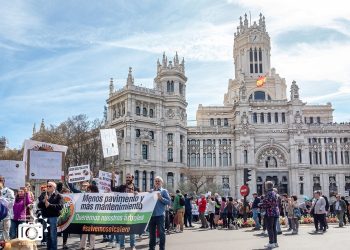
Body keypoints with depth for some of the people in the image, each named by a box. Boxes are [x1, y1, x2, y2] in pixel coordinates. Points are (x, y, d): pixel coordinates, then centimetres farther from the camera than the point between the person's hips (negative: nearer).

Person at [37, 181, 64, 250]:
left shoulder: (58, 196, -1)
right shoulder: (43, 195, 13)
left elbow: (60, 206, -14)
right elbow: (39, 205, 6)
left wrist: (49, 205, -18)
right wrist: (43, 201, -13)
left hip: (53, 217, -4)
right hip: (44, 217, 5)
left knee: (53, 235, -2)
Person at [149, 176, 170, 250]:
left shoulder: (164, 191, 1)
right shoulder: (151, 191, 13)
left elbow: (169, 202, -6)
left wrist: (161, 198, -17)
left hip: (160, 215, -4)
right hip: (151, 214, 5)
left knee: (161, 232, 0)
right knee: (151, 232, 13)